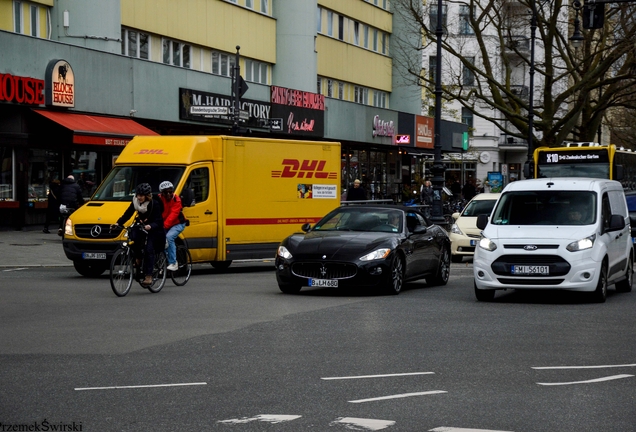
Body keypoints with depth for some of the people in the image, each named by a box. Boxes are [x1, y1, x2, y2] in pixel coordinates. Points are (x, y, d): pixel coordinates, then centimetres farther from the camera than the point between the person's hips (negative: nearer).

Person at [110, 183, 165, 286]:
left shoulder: (155, 204, -22)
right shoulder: (135, 202, -7)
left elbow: (158, 221, -28)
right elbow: (127, 214, -8)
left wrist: (150, 226, -50)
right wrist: (118, 223, -25)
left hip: (154, 229, -5)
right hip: (141, 226, 5)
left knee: (149, 249, -20)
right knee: (133, 236, -29)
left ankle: (148, 277, -20)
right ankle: (138, 259, -7)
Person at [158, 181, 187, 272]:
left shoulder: (176, 200, -16)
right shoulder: (159, 199, -3)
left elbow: (173, 214, -27)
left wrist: (164, 225, -41)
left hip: (178, 224, -5)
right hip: (164, 225, 5)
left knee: (169, 237, -29)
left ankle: (173, 263, -26)